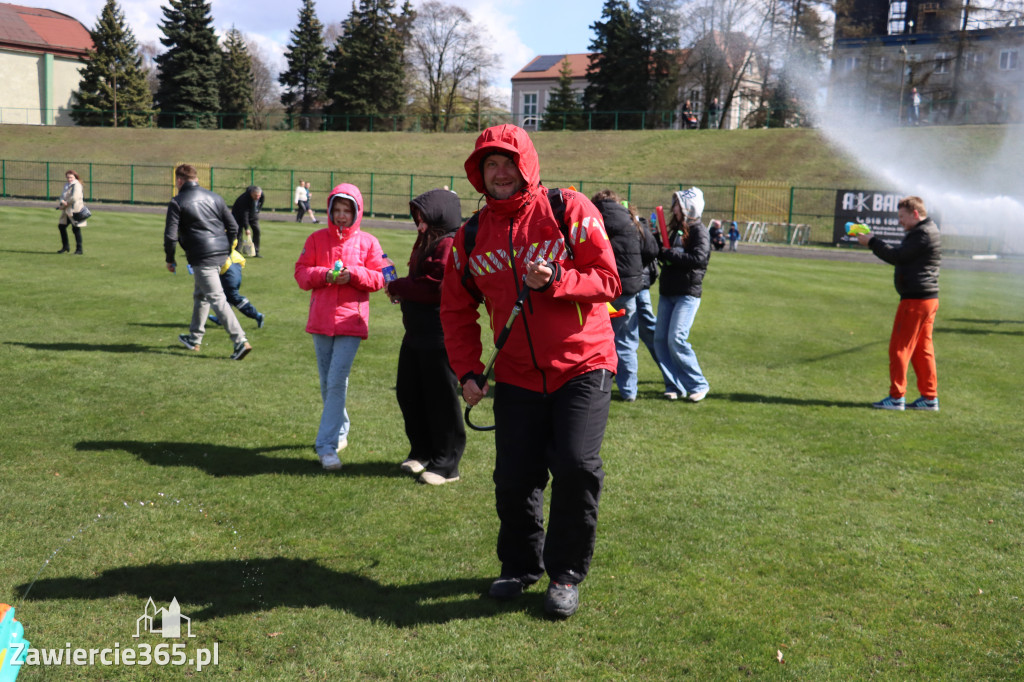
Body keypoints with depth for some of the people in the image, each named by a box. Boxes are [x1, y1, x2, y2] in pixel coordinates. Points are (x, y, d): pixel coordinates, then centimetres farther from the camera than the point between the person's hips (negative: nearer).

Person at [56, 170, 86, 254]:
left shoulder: (77, 185, -10)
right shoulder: (66, 186, 17)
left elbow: (75, 198, -20)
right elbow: (62, 196, 15)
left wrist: (65, 204, -11)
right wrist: (62, 202, -7)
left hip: (75, 210, -9)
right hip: (67, 211, 9)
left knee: (76, 229, -6)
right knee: (61, 226, 13)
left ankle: (79, 249, 0)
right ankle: (65, 247, 26)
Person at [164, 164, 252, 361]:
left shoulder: (177, 203, -4)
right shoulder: (215, 197, 12)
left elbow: (170, 235, -8)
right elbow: (233, 227, 11)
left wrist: (170, 260, 6)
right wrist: (227, 251, 21)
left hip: (202, 258, -7)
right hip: (221, 254, 7)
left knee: (217, 298, -9)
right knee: (200, 295, 22)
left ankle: (240, 340, -19)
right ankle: (194, 338, 32)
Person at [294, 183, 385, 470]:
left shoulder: (368, 242, 2)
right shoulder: (317, 239, 8)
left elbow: (379, 278, 1)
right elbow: (301, 272, 4)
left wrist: (353, 274, -15)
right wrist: (325, 275, -14)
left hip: (351, 320, -3)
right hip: (320, 320, 3)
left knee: (337, 382, -13)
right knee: (327, 384, 13)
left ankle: (327, 445, -11)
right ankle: (340, 430, 34)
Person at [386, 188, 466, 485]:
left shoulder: (450, 246, -16)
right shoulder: (426, 241, 16)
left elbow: (435, 288, -22)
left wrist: (397, 287, -10)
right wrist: (402, 290, 0)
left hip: (439, 335, -10)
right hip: (417, 332, 10)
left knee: (440, 399, -1)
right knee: (408, 393, 16)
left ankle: (446, 465, 11)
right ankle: (422, 452, 32)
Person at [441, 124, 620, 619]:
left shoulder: (570, 211, -5)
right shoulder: (471, 236, 6)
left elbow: (608, 281, -7)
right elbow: (457, 310, 13)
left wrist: (556, 280, -23)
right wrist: (467, 370, 3)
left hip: (582, 366, -3)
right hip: (516, 375, 3)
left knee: (576, 466, -14)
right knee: (513, 477, 3)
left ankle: (566, 575, 7)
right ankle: (520, 565, 28)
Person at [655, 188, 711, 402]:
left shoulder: (698, 230, -7)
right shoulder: (675, 229, 15)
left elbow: (698, 258, -21)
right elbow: (660, 252, 23)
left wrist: (669, 254, -15)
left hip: (688, 294, -8)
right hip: (667, 292, 8)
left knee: (676, 340, -15)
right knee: (660, 340, 2)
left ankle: (698, 384, 0)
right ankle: (676, 386, 12)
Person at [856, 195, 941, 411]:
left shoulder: (922, 234, -15)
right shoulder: (927, 230, 18)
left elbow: (896, 257, -16)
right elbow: (900, 256, 16)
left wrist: (871, 242, -6)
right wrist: (873, 242, 8)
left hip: (915, 299, -10)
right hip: (928, 298, 10)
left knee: (899, 347, -5)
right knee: (922, 349, 13)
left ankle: (896, 397, -2)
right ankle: (930, 397, 16)